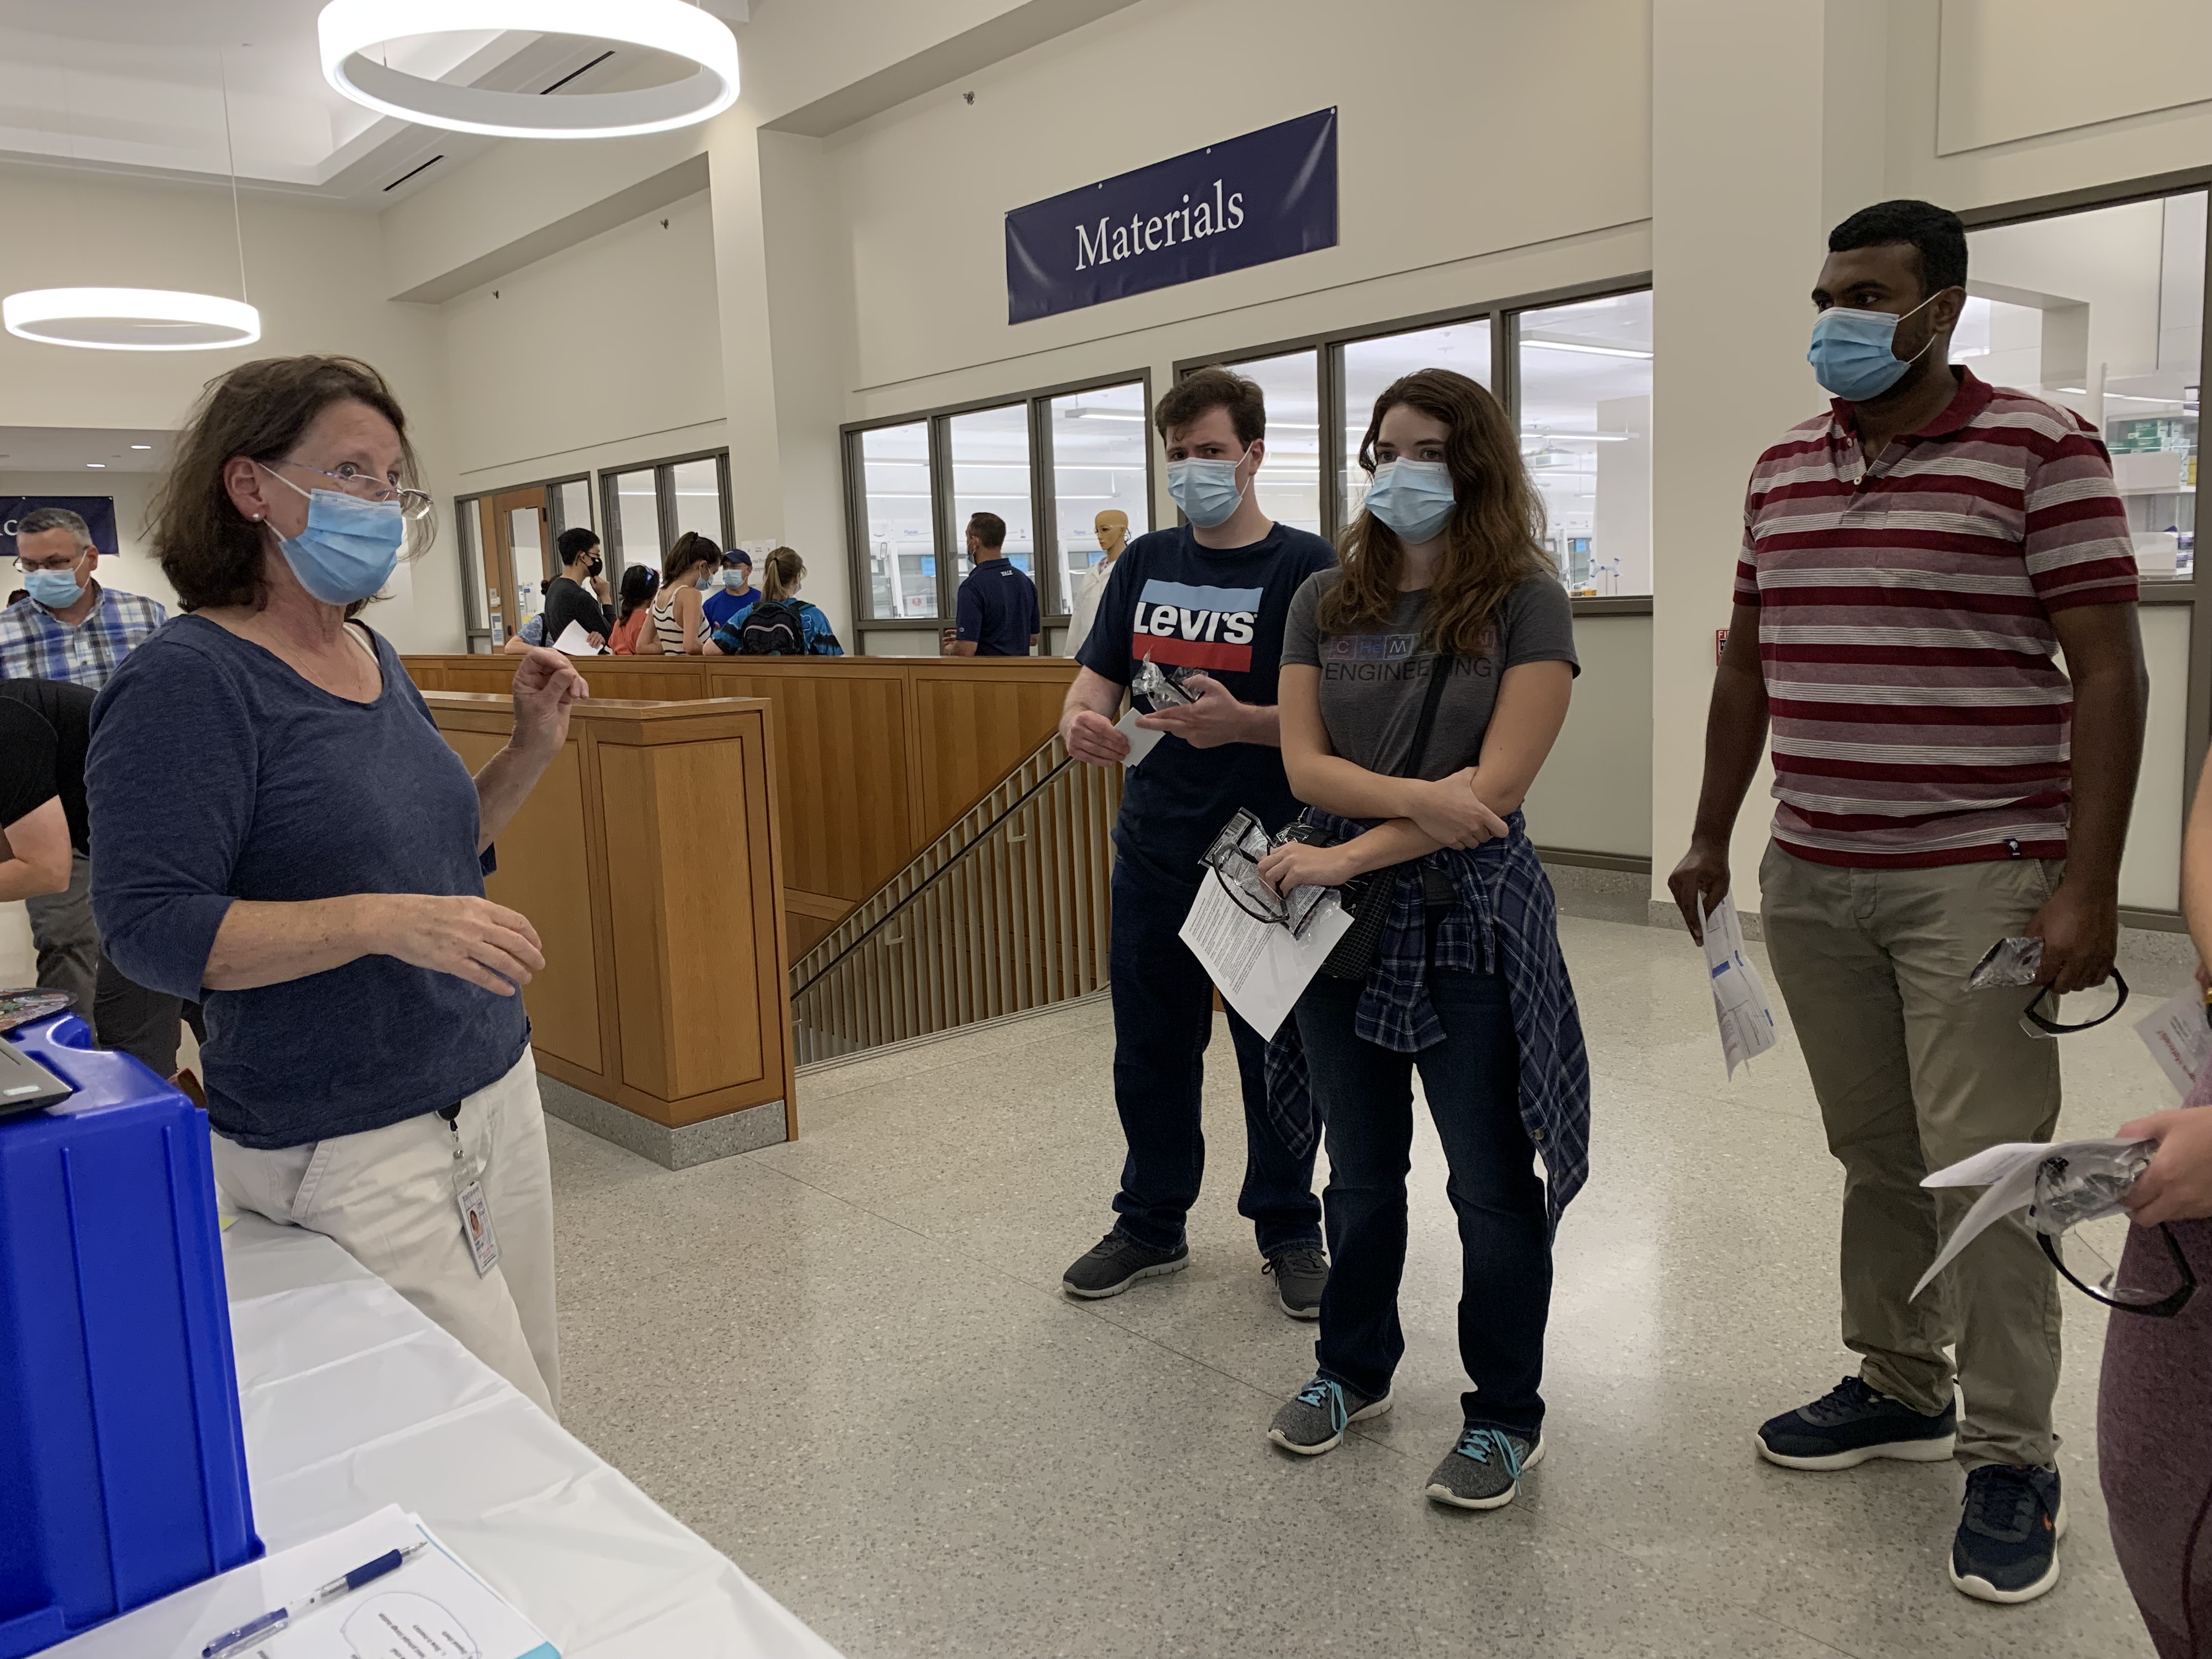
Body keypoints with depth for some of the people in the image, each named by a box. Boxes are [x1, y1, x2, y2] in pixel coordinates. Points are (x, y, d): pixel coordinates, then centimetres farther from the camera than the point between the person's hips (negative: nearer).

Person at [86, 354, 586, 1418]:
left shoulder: (372, 655, 10)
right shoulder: (188, 681, -13)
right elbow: (148, 926, -19)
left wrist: (530, 752, 5)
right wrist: (384, 922, -29)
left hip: (495, 1089, 8)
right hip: (349, 1148, -8)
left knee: (536, 1403, 15)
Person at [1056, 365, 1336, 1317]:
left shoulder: (1305, 566, -6)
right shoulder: (1146, 563, 9)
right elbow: (1099, 674, 8)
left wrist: (1238, 722, -29)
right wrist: (1080, 721, -15)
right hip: (1153, 848, 4)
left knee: (1275, 1048, 8)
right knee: (1151, 1043, 13)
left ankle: (1289, 1229, 27)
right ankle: (1151, 1224, 30)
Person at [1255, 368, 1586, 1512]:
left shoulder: (1524, 603, -6)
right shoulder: (1326, 602, 6)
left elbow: (1497, 788, -15)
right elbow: (1304, 762, -2)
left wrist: (1347, 854, -17)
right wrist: (1416, 798, -19)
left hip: (1470, 924, -4)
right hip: (1343, 918, 4)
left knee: (1490, 1184, 6)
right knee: (1360, 1172, 17)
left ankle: (1505, 1417, 24)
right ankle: (1353, 1370, 37)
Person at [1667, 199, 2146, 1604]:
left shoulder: (2041, 451, -5)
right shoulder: (1782, 471, 12)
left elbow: (2108, 671, -9)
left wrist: (2088, 886, -15)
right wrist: (1711, 837, 13)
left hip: (1976, 880, -5)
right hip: (1812, 879, 5)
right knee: (1875, 1154, 14)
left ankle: (2013, 1460, 14)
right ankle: (1900, 1388, 30)